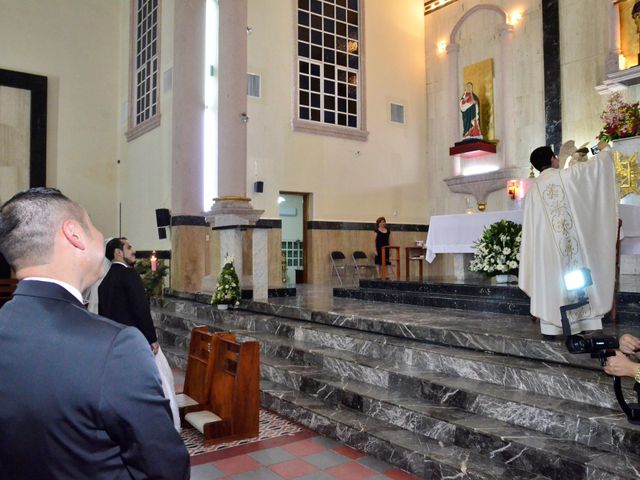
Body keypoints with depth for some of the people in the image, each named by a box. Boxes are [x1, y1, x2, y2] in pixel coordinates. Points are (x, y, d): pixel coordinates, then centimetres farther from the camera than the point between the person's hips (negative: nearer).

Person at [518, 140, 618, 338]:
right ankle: (582, 323, 11)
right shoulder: (568, 175, -3)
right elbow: (598, 164, 9)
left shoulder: (534, 189, 5)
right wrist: (605, 149, 29)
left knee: (550, 283, 4)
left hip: (547, 246, 2)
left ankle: (549, 329, 6)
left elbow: (530, 224, 7)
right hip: (571, 241, -2)